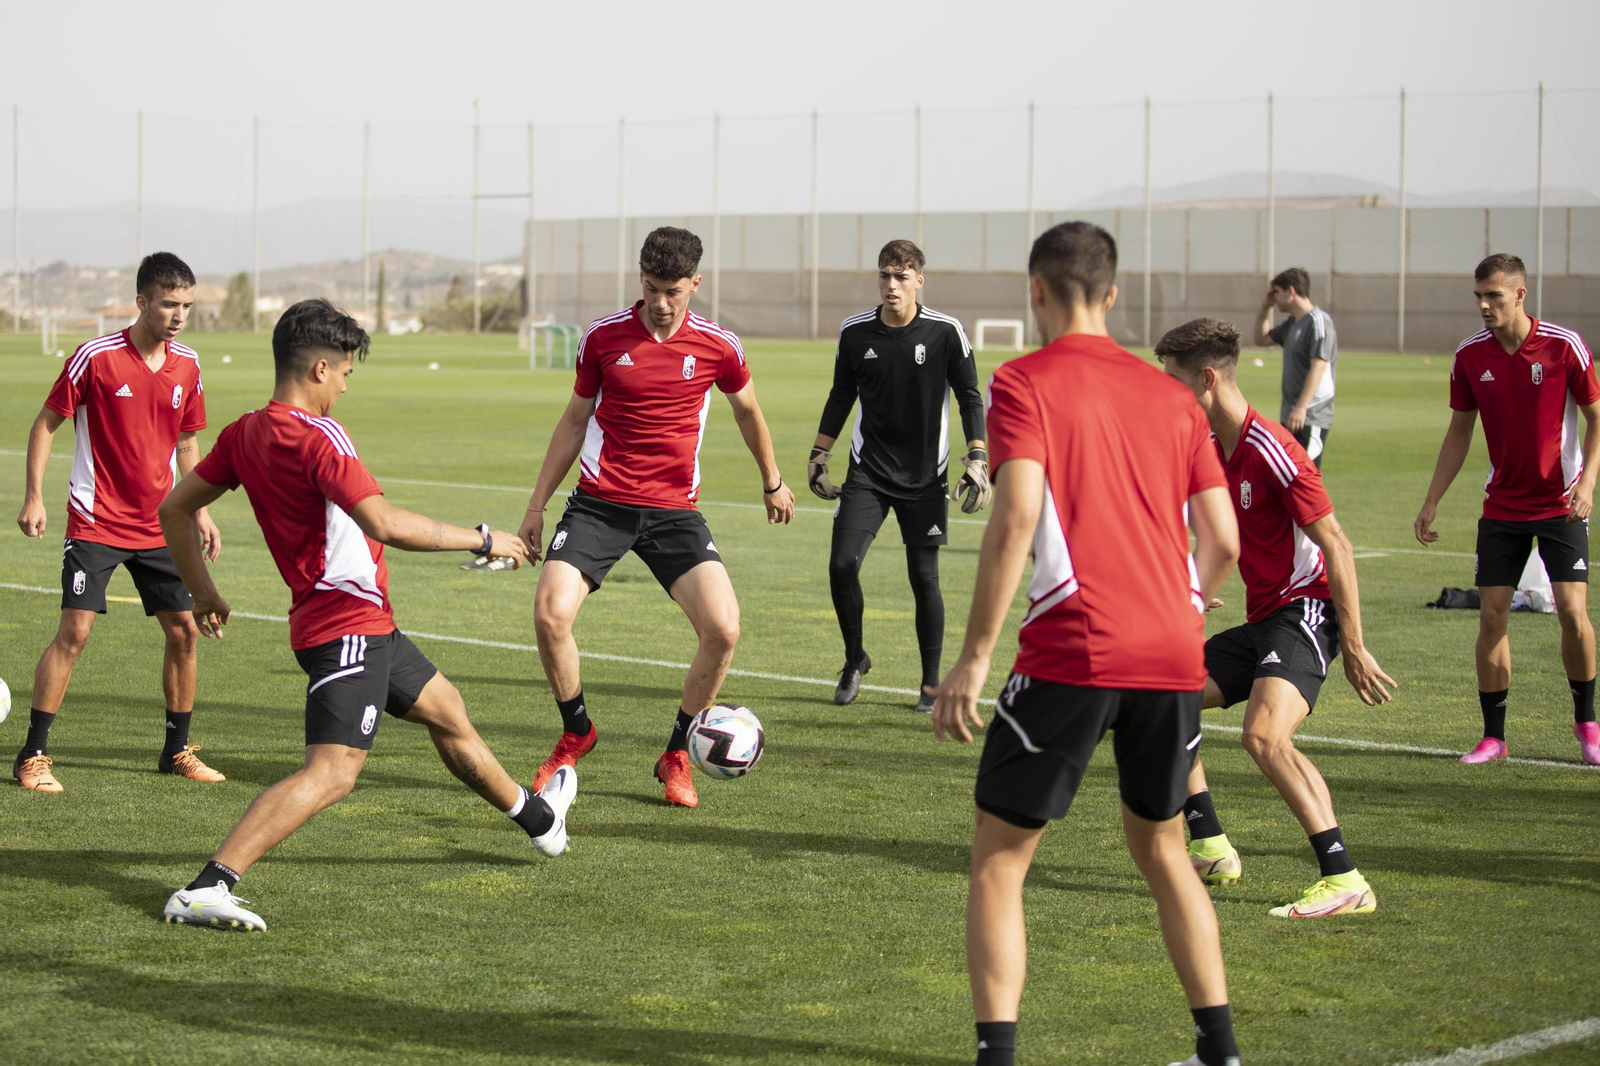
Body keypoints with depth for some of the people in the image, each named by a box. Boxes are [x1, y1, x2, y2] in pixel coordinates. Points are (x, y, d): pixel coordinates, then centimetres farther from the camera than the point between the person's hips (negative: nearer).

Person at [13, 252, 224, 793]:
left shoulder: (187, 366, 4)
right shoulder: (96, 357, -12)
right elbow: (46, 423, -4)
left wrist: (199, 510, 11)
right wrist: (34, 497, -10)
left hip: (158, 525, 5)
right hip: (96, 522, -5)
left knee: (184, 630, 4)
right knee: (75, 631, -11)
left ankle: (178, 749, 19)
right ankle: (33, 755, -2)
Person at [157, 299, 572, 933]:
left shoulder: (246, 433, 7)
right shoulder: (314, 436, -20)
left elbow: (175, 508, 14)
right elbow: (386, 525, -28)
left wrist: (202, 593, 23)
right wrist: (482, 540, -17)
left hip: (365, 625, 11)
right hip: (349, 626, -11)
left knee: (447, 710, 27)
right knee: (332, 772, -19)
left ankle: (539, 817, 47)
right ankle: (207, 890, -26)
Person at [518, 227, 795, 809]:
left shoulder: (717, 346, -2)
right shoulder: (602, 336, -2)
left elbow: (747, 410, 18)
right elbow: (574, 421, 11)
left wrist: (772, 481, 30)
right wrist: (536, 506, 11)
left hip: (674, 509, 0)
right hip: (599, 501, 0)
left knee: (723, 629, -16)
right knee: (550, 614, -19)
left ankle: (676, 754, 7)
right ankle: (576, 732, 10)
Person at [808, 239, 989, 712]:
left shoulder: (946, 332, -8)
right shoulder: (854, 332, 0)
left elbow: (970, 398, -1)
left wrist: (978, 460, -8)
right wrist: (819, 456, 13)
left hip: (925, 477, -2)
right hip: (867, 471, 2)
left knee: (924, 577, -2)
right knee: (842, 565, -11)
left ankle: (931, 683, 12)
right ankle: (855, 659, 13)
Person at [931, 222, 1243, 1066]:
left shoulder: (1024, 382, -1)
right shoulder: (1168, 394, 14)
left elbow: (1017, 518, -14)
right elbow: (1222, 539, 12)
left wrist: (973, 658, -13)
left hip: (1072, 652, -5)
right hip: (1172, 656, 5)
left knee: (998, 861, 4)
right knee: (1161, 847, 23)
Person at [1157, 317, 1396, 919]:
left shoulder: (1272, 451, -19)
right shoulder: (1209, 447, 10)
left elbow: (1336, 546, -19)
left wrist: (1353, 647, -21)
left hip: (1305, 610, -10)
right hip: (1261, 619, 10)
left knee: (1264, 734, -29)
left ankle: (1345, 881, -29)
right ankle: (1210, 850, 16)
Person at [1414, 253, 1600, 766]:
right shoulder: (1470, 356, -2)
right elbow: (1459, 431, 9)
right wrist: (1432, 502, 5)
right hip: (1501, 507, 3)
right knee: (1491, 614, -3)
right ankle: (1493, 735, 7)